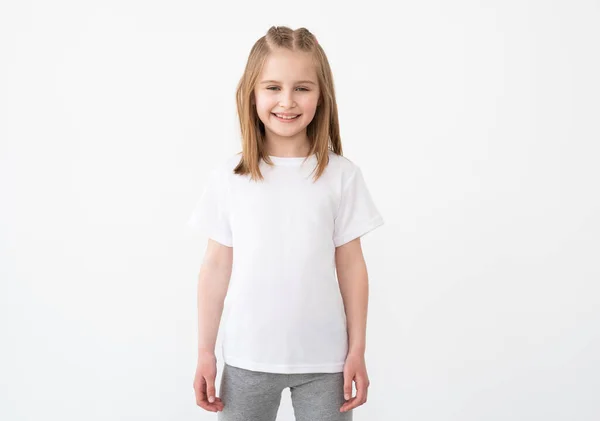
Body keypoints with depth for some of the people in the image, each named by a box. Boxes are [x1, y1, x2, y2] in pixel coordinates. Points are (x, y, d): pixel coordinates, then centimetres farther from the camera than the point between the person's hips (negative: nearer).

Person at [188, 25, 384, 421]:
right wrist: (205, 351, 1)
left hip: (324, 359, 0)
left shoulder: (341, 175, -4)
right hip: (247, 358, 1)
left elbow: (351, 265, 0)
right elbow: (216, 266, 0)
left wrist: (357, 351, 1)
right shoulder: (228, 176, -4)